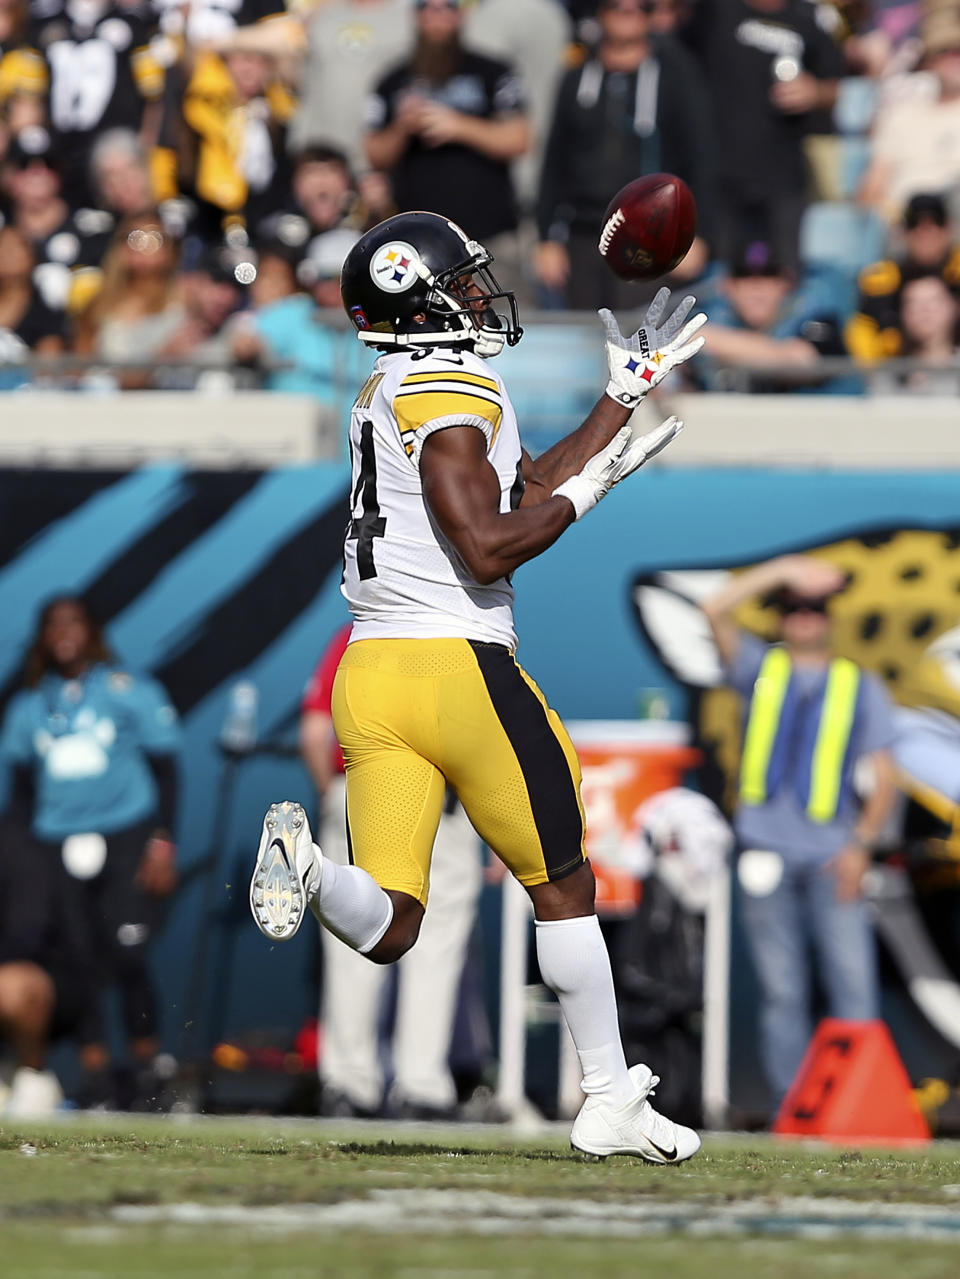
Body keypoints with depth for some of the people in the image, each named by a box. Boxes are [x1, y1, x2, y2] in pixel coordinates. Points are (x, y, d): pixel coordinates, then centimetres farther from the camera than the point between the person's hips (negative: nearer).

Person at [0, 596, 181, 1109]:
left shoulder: (129, 691, 4)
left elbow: (164, 769, 4)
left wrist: (162, 841, -5)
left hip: (126, 837, -3)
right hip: (57, 846, 3)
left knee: (127, 958, -13)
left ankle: (147, 1068, -1)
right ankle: (94, 1070, 0)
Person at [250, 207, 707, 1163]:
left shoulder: (397, 389, 18)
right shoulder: (452, 390, -10)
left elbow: (529, 490, 24)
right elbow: (490, 550, -18)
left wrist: (626, 393, 28)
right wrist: (589, 486, -6)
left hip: (369, 676, 7)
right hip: (455, 663, -7)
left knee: (386, 929, 1)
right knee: (563, 888, 10)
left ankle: (302, 861, -29)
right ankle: (611, 1103, 18)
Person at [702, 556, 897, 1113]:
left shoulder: (861, 687, 15)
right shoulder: (761, 669, 16)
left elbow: (884, 776, 9)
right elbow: (717, 610, 0)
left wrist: (862, 843, -5)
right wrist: (785, 569, -1)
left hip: (833, 855, -1)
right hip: (769, 852, 1)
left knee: (854, 981, -11)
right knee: (782, 990, 0)